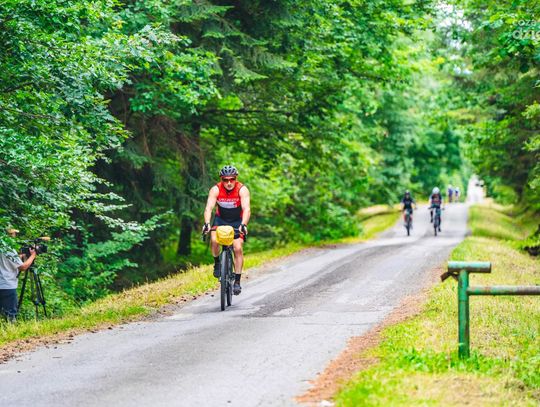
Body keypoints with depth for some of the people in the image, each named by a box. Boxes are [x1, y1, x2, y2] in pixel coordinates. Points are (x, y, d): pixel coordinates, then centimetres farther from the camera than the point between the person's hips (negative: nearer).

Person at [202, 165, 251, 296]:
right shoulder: (215, 190, -22)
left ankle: (237, 281, -7)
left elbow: (246, 209, -36)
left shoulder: (242, 190, -25)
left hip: (237, 221, -1)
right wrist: (207, 223, -49)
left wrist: (243, 225, -53)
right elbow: (209, 208, -31)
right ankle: (217, 263, 3)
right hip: (221, 219, 1)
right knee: (214, 240, -26)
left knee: (238, 248, -15)